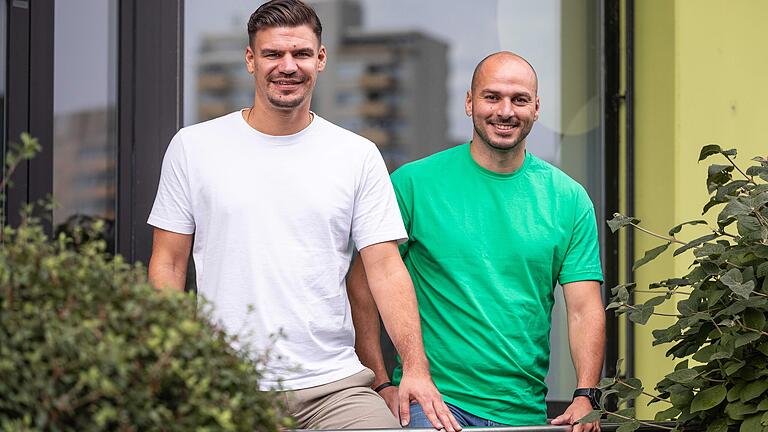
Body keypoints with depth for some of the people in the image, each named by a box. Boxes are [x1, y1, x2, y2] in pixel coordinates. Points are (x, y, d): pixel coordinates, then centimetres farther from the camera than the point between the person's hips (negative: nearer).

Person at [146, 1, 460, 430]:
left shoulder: (359, 156, 6)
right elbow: (168, 264, 7)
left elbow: (385, 268, 2)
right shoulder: (193, 147, 5)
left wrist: (416, 367, -11)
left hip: (333, 386, 1)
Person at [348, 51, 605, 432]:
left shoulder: (569, 198, 5)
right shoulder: (413, 183, -2)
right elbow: (362, 285, -1)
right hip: (430, 399, -2)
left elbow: (585, 308, 2)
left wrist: (586, 396, -13)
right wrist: (382, 385, -8)